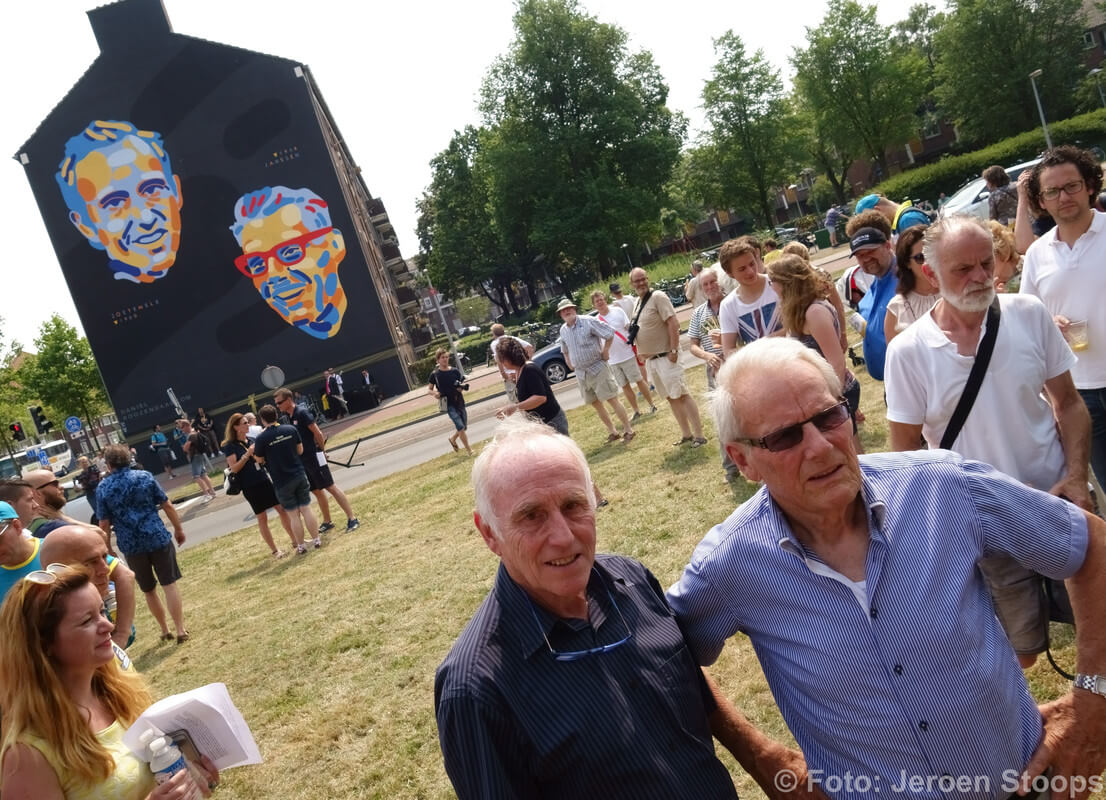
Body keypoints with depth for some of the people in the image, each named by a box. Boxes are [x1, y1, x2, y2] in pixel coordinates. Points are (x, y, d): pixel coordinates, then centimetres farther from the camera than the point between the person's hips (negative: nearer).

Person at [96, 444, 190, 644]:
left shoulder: (103, 488, -2)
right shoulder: (144, 476, -1)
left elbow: (104, 524, -3)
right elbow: (167, 506, -1)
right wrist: (178, 529, 10)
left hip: (131, 546, 1)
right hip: (158, 538, -1)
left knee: (149, 590, 16)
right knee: (170, 584, 3)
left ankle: (165, 631, 26)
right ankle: (180, 630, 2)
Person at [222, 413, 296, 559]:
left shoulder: (252, 440, 10)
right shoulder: (230, 446, -7)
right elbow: (234, 468, -16)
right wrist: (248, 453, -22)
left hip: (264, 481, 6)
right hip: (250, 487, -6)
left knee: (282, 508, 7)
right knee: (262, 518, 2)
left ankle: (295, 540, 19)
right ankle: (274, 550, 12)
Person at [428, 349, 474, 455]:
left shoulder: (455, 371, 3)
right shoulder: (435, 374, -2)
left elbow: (463, 383, 11)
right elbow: (429, 389, 7)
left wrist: (462, 387, -12)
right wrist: (434, 393, -15)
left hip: (459, 402, 4)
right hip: (448, 404, -4)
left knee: (464, 427, 12)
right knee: (460, 427, -13)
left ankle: (453, 439, 42)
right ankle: (469, 450, -2)